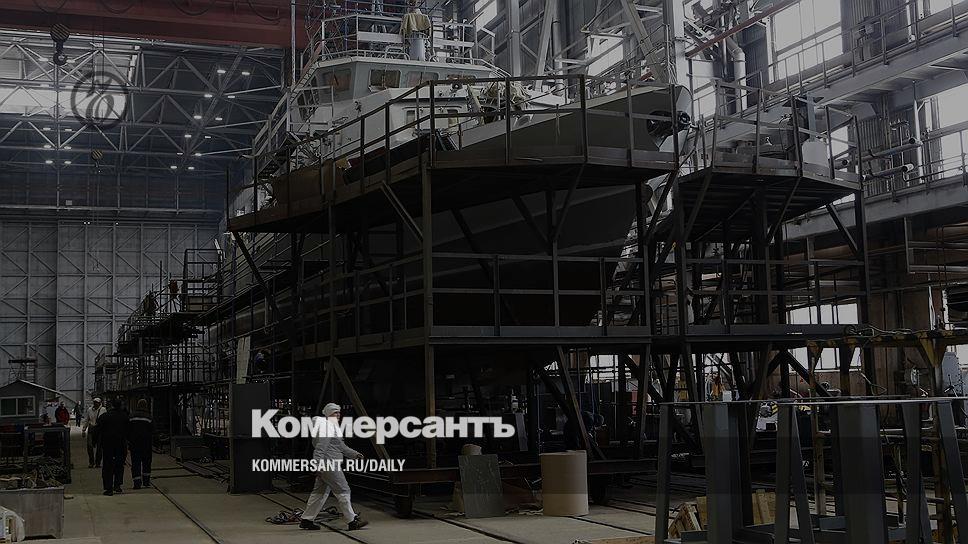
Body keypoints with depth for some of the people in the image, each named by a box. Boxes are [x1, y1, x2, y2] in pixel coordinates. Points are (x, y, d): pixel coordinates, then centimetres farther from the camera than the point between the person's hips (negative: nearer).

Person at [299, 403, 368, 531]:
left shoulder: (332, 426, 21)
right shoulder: (327, 426, -12)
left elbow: (341, 447, 27)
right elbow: (320, 447, -20)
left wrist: (355, 454, 22)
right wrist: (318, 465, -26)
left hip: (325, 466, 11)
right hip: (329, 464, -11)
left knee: (320, 492, 12)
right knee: (343, 491, -7)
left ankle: (306, 520, 16)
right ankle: (352, 521, -3)